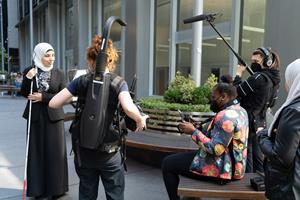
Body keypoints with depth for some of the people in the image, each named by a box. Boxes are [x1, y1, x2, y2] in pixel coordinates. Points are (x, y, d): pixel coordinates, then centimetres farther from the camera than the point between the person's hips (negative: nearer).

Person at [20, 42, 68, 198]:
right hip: (35, 117, 1)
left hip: (54, 117, -1)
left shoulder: (59, 73, 1)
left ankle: (56, 187, 16)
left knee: (55, 152, 2)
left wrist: (43, 97, -13)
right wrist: (28, 79, -15)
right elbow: (24, 93, 2)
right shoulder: (29, 71, 2)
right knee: (36, 151, 7)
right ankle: (38, 188, 19)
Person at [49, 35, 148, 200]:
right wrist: (140, 120, -9)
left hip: (83, 150, 2)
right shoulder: (118, 83, -10)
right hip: (108, 151, -2)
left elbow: (53, 103, -7)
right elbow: (129, 108, -27)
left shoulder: (81, 81, -4)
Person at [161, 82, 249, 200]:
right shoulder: (240, 110, 8)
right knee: (181, 157, 26)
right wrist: (198, 130, 4)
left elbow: (216, 149, -27)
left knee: (167, 164, -3)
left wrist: (194, 132, -18)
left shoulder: (226, 116, -24)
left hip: (221, 168, -10)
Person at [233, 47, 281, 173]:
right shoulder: (274, 79, 8)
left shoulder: (259, 78, -21)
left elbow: (237, 92, -16)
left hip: (248, 122, -9)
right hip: (260, 124, 9)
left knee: (246, 157, 1)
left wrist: (239, 74, -5)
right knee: (257, 156, 18)